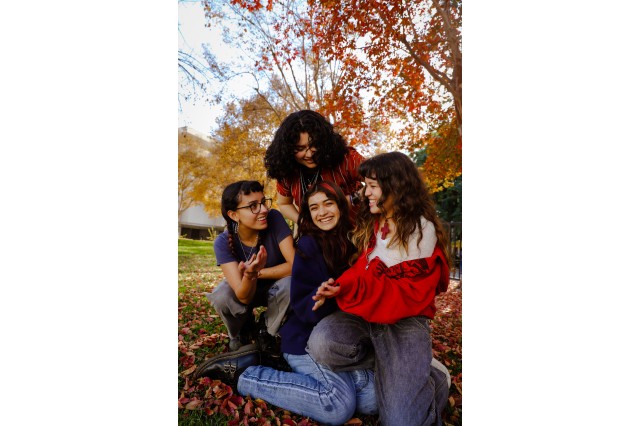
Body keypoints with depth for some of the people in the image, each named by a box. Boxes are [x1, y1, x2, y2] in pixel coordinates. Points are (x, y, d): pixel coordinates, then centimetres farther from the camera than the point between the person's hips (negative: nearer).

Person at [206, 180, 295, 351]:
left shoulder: (274, 219, -28)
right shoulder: (223, 242, -26)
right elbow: (244, 297, -32)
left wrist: (257, 272, -27)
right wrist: (249, 275, -53)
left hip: (276, 289, -1)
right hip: (247, 292, 1)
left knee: (289, 283, -33)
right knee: (221, 297, -29)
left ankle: (270, 334, -2)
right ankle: (241, 334, 7)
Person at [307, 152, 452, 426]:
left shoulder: (423, 231, -9)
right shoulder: (369, 222, 8)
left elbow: (410, 293, -15)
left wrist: (351, 288, -27)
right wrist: (338, 288, -10)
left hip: (405, 321, -4)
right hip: (363, 313, 5)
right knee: (321, 343, -27)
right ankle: (390, 362, -1)